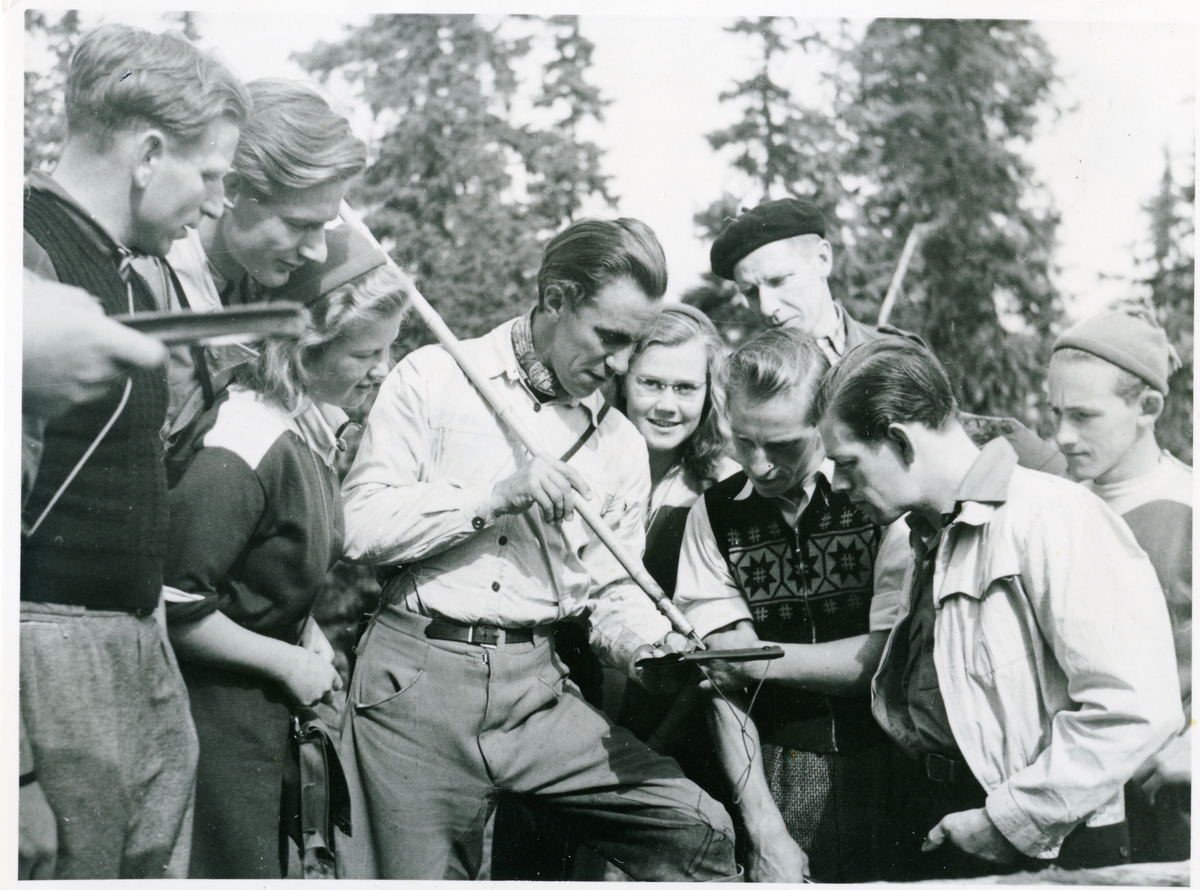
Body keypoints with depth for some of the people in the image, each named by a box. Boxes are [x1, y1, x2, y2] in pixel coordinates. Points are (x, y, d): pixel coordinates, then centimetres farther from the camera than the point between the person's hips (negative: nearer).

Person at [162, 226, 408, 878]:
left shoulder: (312, 428, 3)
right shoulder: (241, 451, -26)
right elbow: (176, 608, -24)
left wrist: (307, 634, 5)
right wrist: (288, 661, -15)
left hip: (267, 703, 9)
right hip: (215, 707, -9)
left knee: (273, 861, 16)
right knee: (242, 869, -2)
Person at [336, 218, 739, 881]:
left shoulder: (621, 445, 13)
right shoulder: (434, 378, 1)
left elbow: (613, 594, 14)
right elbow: (359, 525, -7)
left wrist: (652, 646, -8)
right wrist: (496, 496, -14)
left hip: (536, 687, 4)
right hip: (417, 677, -3)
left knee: (699, 831, -9)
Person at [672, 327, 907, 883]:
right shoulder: (714, 515, 5)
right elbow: (725, 684, 0)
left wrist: (762, 659, -10)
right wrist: (766, 832, -7)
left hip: (887, 761, -2)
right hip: (782, 771, 2)